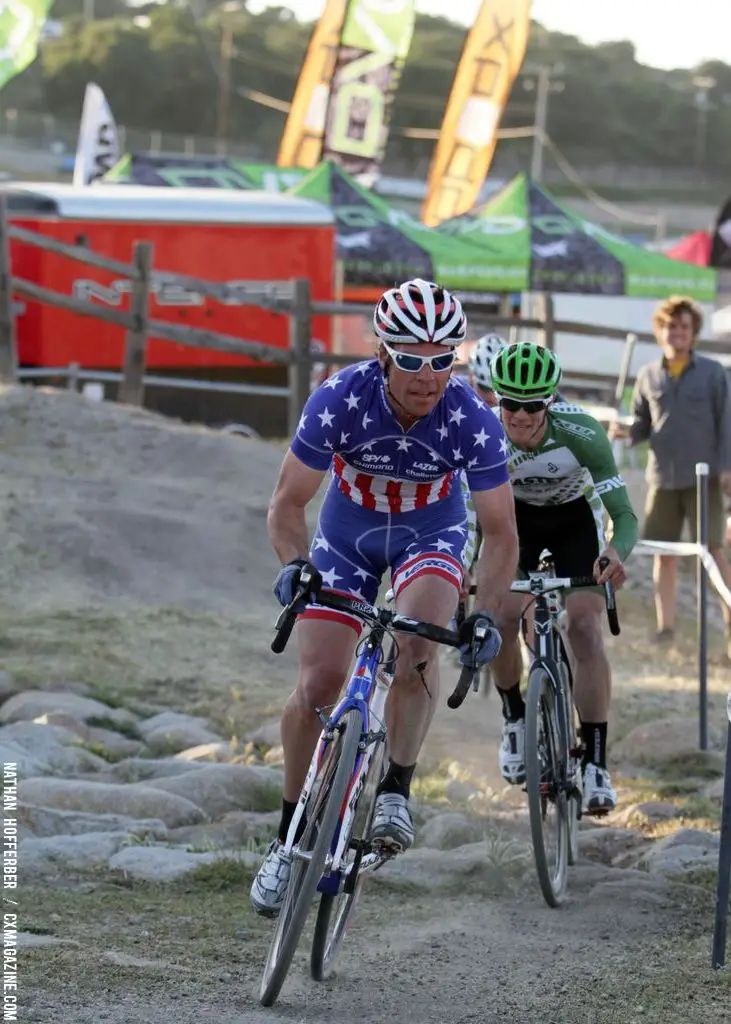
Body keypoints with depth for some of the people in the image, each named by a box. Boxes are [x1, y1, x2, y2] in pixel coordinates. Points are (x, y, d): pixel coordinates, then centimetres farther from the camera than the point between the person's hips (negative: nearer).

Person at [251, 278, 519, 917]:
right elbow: (289, 502, -21)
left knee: (416, 644, -31)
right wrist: (294, 564, -41)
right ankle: (291, 837, 9)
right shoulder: (340, 400, -30)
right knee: (319, 685, -8)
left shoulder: (473, 421, -29)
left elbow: (502, 534, -22)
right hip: (348, 533, 1)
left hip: (431, 534, -1)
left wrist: (485, 615, -37)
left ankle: (396, 791, -14)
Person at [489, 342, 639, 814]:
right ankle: (514, 718, 10)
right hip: (516, 516, 2)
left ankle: (596, 762, -13)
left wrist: (616, 552, -54)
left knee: (585, 626, -18)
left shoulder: (582, 433, -35)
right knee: (501, 616, -19)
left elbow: (625, 514, -33)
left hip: (575, 518, -1)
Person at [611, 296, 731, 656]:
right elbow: (642, 424, 14)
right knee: (663, 555, 5)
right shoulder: (648, 376, 9)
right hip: (663, 477, 3)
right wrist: (625, 432, -8)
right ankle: (665, 627, 12)